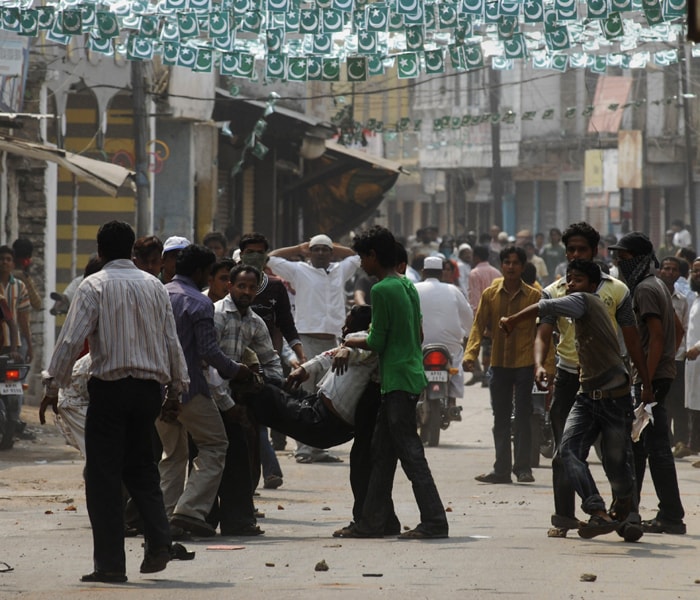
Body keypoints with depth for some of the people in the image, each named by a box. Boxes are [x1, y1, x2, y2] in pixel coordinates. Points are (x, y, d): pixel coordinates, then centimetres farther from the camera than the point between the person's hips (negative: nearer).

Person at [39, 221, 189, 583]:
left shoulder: (95, 286, -5)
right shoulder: (154, 286, 10)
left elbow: (72, 339, -11)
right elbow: (172, 340, 12)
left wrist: (52, 386, -8)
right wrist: (177, 386, 20)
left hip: (110, 387, -5)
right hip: (150, 387, 5)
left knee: (103, 475, 0)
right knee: (140, 465, 18)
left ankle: (110, 564, -2)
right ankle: (158, 538, -3)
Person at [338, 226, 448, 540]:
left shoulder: (382, 290, -14)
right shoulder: (408, 286, 13)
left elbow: (377, 342, -11)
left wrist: (352, 343, 8)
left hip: (398, 381, -10)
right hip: (411, 375, 10)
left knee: (410, 452, -8)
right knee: (382, 452, 13)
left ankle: (434, 522, -9)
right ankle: (371, 522, 16)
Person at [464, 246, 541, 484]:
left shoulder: (533, 296, 0)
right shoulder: (490, 294, 5)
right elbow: (479, 326, 3)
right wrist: (470, 354, -12)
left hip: (524, 364, -3)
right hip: (499, 364, 3)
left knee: (523, 418, -2)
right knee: (501, 419, 7)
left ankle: (523, 467, 3)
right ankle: (502, 469, 12)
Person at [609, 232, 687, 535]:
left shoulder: (645, 289, -13)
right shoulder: (655, 286, 18)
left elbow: (657, 336, -21)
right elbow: (678, 329, 24)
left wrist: (646, 381, -23)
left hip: (651, 377, -10)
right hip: (660, 374, 10)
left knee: (657, 447, -9)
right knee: (635, 445, 14)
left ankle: (671, 516, -9)